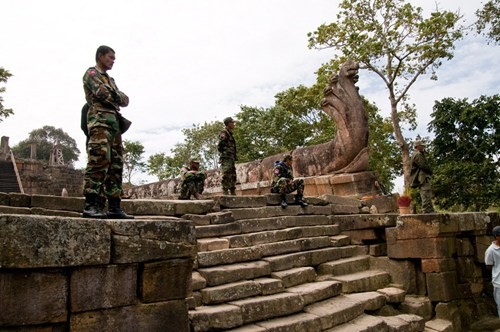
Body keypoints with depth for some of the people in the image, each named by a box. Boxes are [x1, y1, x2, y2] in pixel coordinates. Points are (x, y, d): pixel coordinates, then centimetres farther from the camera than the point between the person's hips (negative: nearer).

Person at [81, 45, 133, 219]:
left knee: (116, 166, 2)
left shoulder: (110, 79, 30)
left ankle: (114, 207, 1)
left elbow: (125, 100, 17)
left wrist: (116, 98, -3)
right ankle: (91, 205, -21)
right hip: (100, 121, -8)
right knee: (99, 161, -19)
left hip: (114, 124, 8)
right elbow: (103, 93, -10)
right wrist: (117, 97, 7)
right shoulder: (91, 73, 7)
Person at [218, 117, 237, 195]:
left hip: (231, 158, 10)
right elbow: (220, 146, -15)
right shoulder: (224, 133, -6)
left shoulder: (230, 134, 23)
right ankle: (225, 192, -14)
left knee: (233, 176, 9)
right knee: (226, 176, -13)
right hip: (226, 158, -10)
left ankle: (233, 193, 12)